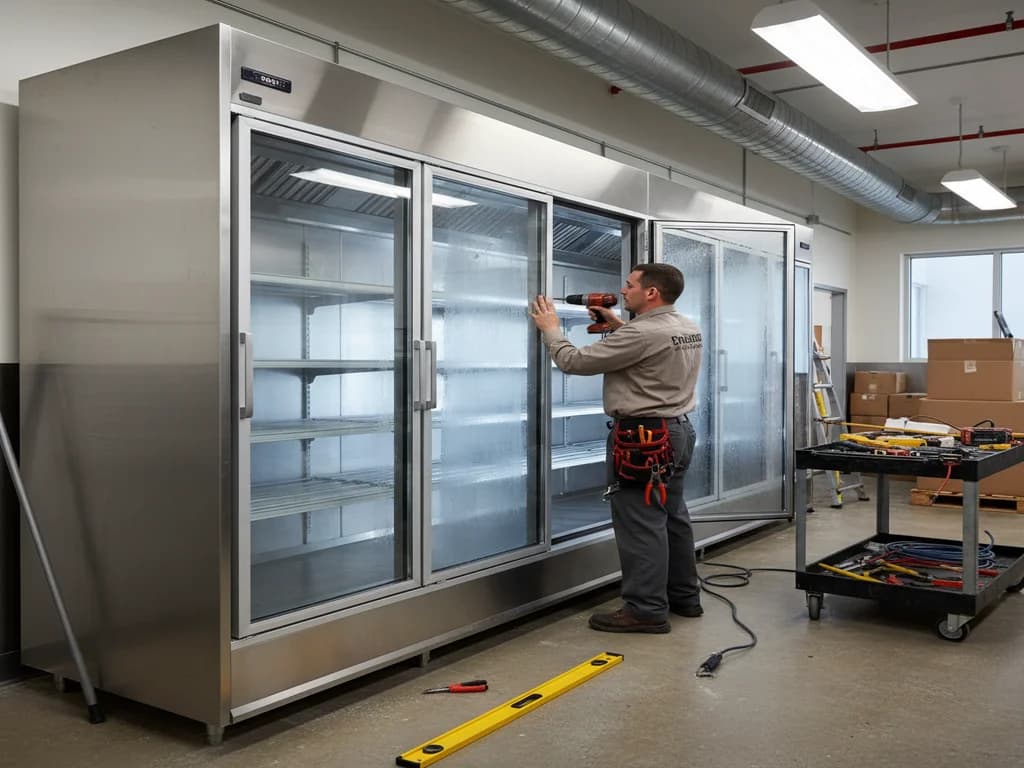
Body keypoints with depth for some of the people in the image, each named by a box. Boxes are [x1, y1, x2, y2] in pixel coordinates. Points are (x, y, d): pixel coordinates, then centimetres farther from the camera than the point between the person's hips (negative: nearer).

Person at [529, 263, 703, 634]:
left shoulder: (641, 333, -21)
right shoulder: (688, 328, 8)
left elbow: (575, 361, -16)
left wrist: (550, 328, 1)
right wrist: (617, 325, 19)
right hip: (678, 430, 10)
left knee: (640, 522, -4)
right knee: (672, 516, 17)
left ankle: (646, 610, 1)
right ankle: (684, 596, 27)